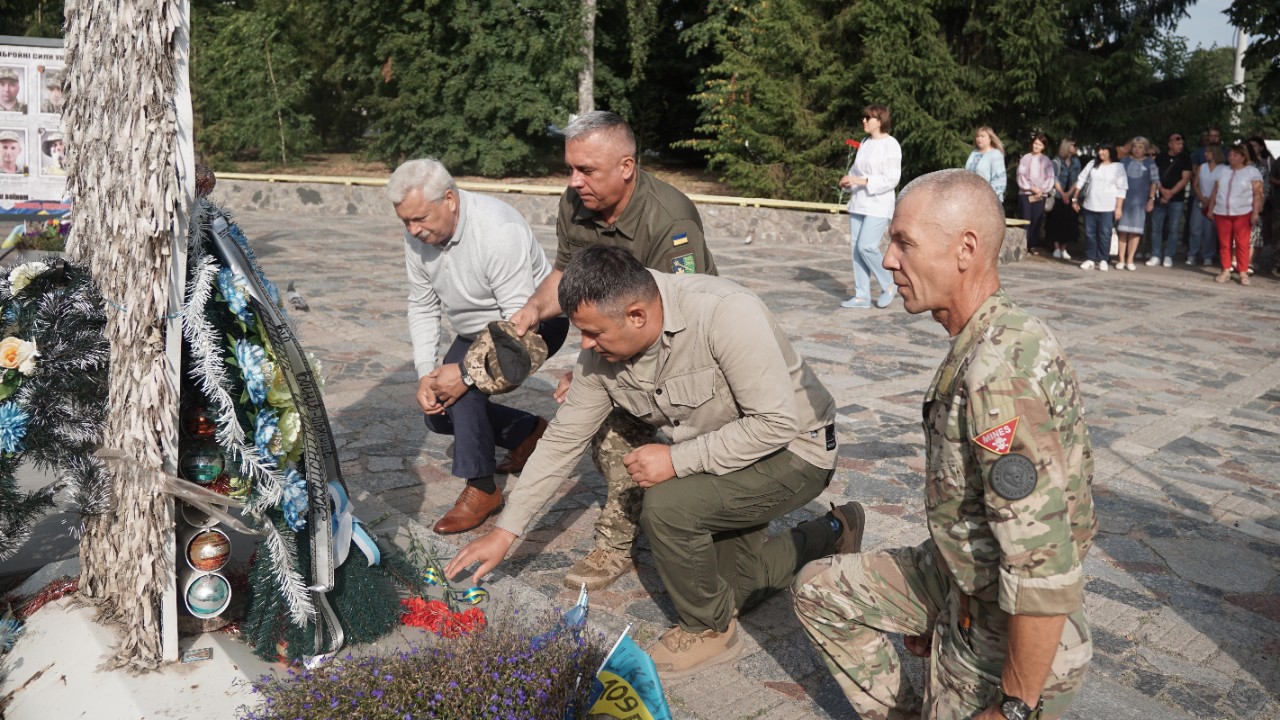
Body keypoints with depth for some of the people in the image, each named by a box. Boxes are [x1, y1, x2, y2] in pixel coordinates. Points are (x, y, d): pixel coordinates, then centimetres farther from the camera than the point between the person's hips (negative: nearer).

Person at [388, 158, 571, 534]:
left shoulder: (497, 230, -33)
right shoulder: (417, 236, -11)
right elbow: (422, 306, -3)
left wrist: (466, 372, -36)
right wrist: (424, 373, -15)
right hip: (477, 332, 8)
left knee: (463, 380, -30)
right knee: (438, 413, 6)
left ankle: (481, 488, -15)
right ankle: (529, 432, 24)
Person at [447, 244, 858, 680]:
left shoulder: (725, 314, -33)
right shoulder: (601, 352, -12)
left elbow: (777, 423, -31)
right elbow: (563, 440, -3)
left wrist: (677, 459, -29)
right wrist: (504, 533, -2)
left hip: (794, 448, -7)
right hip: (719, 458, 8)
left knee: (666, 505, -28)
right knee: (729, 588, 13)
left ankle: (710, 630, -1)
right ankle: (831, 533, 36)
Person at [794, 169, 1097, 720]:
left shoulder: (1000, 369, -32)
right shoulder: (980, 341, 1)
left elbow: (1045, 567, -32)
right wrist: (934, 606, 20)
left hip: (1012, 634, -9)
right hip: (963, 579, 9)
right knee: (819, 589, 13)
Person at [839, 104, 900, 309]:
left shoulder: (890, 145, -9)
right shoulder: (865, 142, 13)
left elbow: (891, 179, -15)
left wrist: (861, 181, -21)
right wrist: (848, 181, -1)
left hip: (878, 204, -7)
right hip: (858, 203, 7)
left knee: (866, 246, -16)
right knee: (856, 247, 4)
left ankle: (888, 285, 6)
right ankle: (861, 296, 11)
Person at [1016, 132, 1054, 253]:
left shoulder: (1047, 161, 9)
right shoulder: (1025, 158, 6)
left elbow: (1050, 179, 4)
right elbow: (1021, 176, -1)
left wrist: (1041, 190, -10)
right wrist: (1032, 188, -11)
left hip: (1041, 195, 1)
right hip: (1025, 193, -1)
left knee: (1037, 221, -1)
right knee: (1026, 220, -6)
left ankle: (1033, 245, 2)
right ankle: (1024, 245, -4)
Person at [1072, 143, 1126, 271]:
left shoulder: (1118, 167, -1)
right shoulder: (1092, 164, 8)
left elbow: (1121, 189, -3)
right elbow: (1081, 180, 12)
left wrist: (1118, 208, -8)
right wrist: (1075, 198, 9)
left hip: (1107, 207, -3)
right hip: (1090, 205, 3)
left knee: (1104, 234, -2)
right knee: (1089, 233, 4)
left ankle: (1102, 260, 4)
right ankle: (1090, 259, 10)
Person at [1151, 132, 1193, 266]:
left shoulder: (1185, 159, 2)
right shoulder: (1160, 157, 6)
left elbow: (1185, 179, -4)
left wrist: (1171, 193, -12)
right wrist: (1162, 190, -11)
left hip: (1177, 199, -1)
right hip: (1160, 198, 1)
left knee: (1174, 229, -1)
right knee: (1156, 227, 1)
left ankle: (1168, 257, 6)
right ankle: (1156, 256, 7)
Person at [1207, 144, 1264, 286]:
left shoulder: (1252, 172, 0)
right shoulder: (1221, 170, 12)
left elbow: (1257, 194, -4)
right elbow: (1215, 192, 13)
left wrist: (1255, 213, -10)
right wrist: (1210, 209, 9)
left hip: (1242, 213, -3)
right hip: (1221, 213, 4)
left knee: (1242, 244, -3)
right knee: (1224, 243, 4)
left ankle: (1243, 272, 1)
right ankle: (1226, 271, 9)